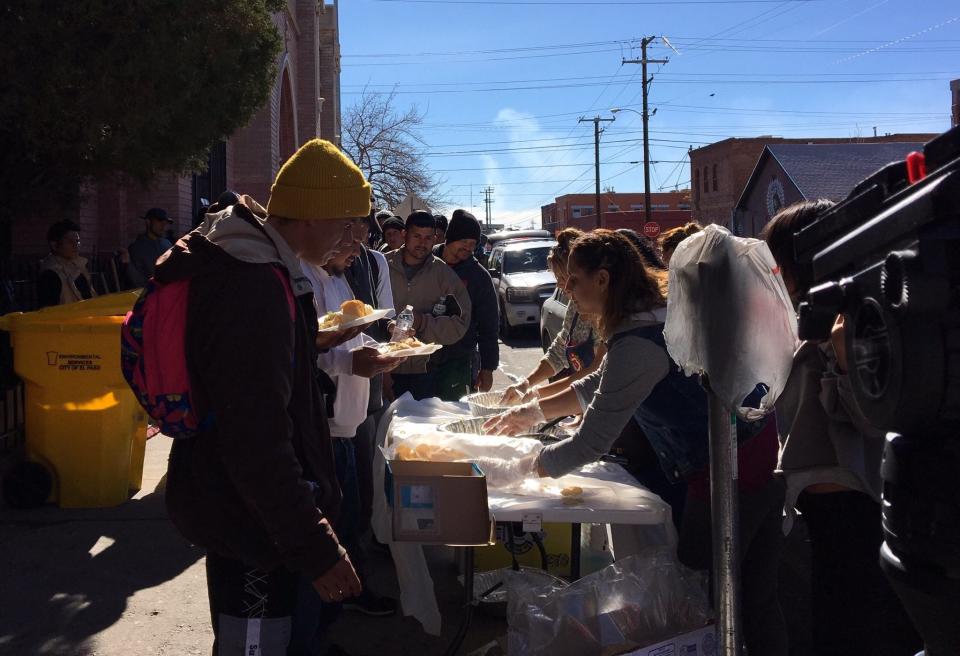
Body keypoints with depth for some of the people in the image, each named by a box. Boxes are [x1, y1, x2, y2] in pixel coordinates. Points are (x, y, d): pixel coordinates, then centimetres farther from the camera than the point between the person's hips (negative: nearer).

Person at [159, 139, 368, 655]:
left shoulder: (238, 262, 6)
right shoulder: (253, 288, -29)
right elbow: (258, 440, -31)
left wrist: (306, 344, 16)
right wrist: (315, 547, -27)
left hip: (232, 501, 11)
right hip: (249, 516, -11)